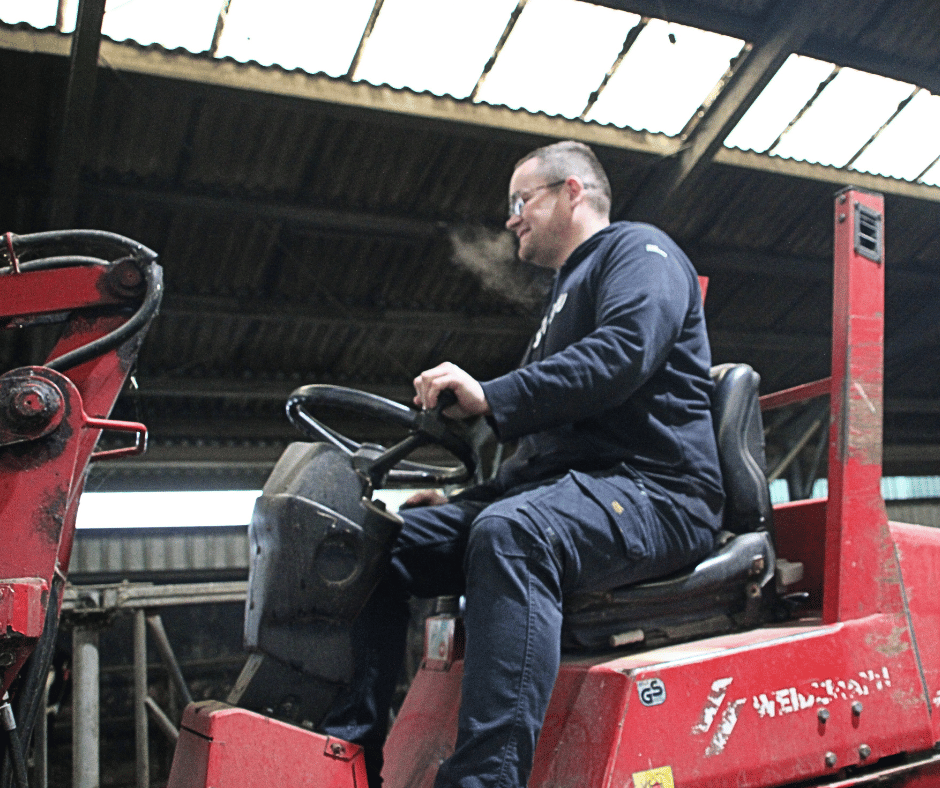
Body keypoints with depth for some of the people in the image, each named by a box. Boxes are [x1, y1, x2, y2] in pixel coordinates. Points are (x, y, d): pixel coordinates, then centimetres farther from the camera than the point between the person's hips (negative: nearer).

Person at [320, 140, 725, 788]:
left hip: (650, 490, -9)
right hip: (561, 490, 9)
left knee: (510, 533, -40)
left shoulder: (638, 249, 6)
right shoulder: (568, 294, 34)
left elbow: (624, 351, -18)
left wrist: (492, 398, -24)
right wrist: (461, 501, 20)